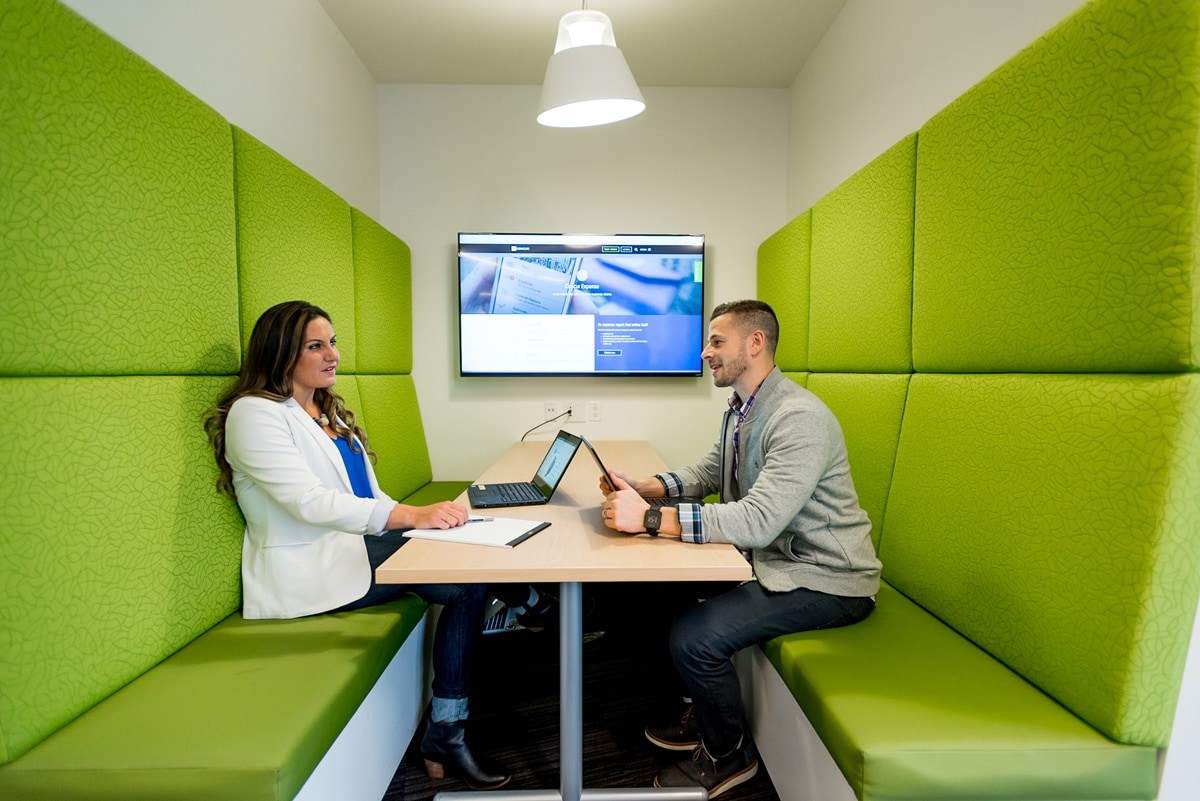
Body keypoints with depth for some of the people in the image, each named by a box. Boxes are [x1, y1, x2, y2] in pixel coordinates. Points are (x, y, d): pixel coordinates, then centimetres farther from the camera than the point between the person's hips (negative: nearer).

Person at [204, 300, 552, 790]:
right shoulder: (255, 413, -9)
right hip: (311, 569, -8)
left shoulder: (329, 411, 17)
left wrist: (415, 519, -3)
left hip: (357, 543, 9)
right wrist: (409, 516, -32)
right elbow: (309, 501, -23)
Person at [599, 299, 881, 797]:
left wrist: (649, 518, -38)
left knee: (693, 636, -21)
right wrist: (642, 487, -6)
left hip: (825, 579, -9)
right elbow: (708, 473, 10)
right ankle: (706, 712, 27)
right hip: (769, 556, 10)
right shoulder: (741, 409, 5)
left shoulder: (800, 418, -26)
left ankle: (728, 756, 12)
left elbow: (758, 521, -35)